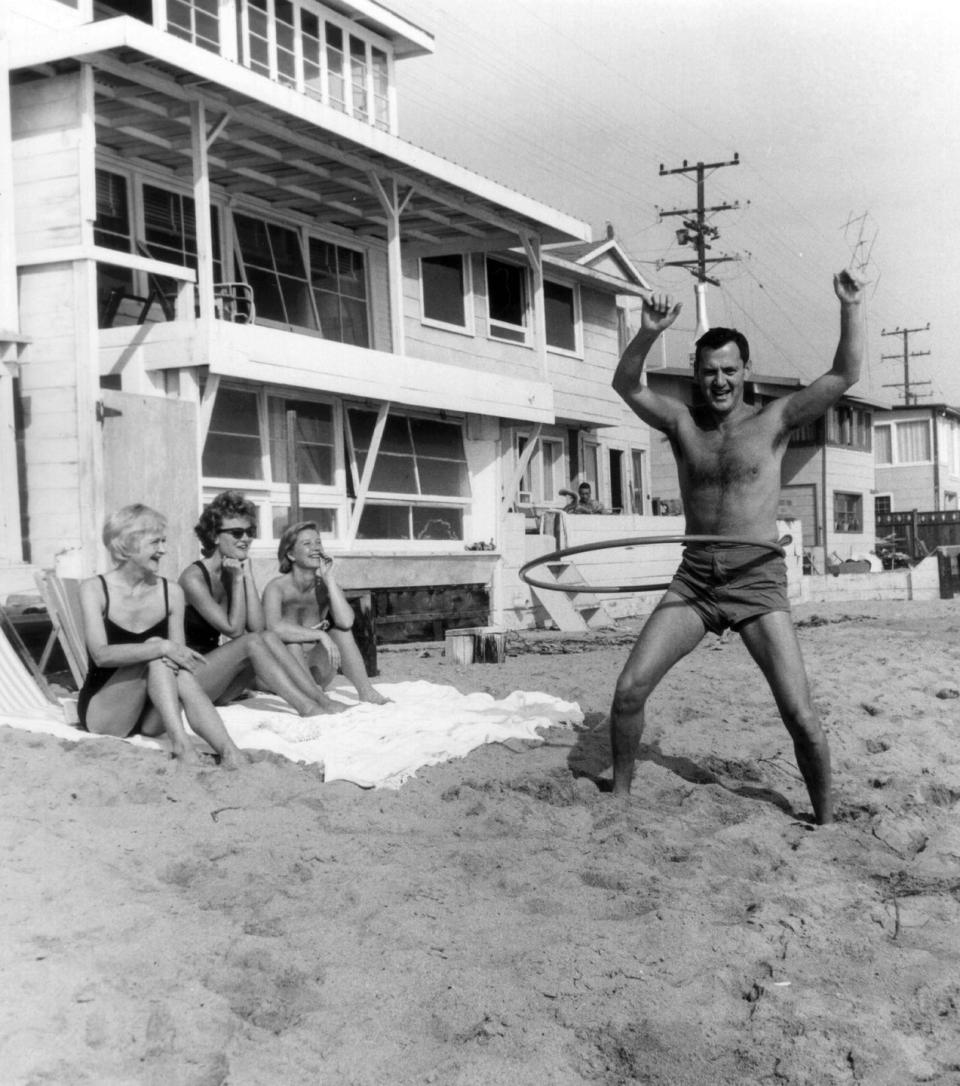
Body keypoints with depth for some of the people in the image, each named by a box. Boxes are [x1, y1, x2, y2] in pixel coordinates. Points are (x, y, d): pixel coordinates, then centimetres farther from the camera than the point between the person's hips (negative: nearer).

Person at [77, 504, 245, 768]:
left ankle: (229, 752, -44)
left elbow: (178, 654, 3)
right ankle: (181, 744, -42)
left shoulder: (171, 593, 2)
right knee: (154, 652, -28)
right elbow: (101, 654, -22)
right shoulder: (95, 589, -8)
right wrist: (161, 648, -35)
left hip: (151, 718, 3)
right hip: (102, 714, -3)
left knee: (181, 672, -30)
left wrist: (178, 655, -22)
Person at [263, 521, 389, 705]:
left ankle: (366, 692, -18)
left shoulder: (327, 586, -3)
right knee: (291, 642, -32)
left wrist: (328, 577, -21)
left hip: (316, 672, 5)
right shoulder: (277, 587, -15)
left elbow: (346, 622, -25)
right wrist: (320, 635, -38)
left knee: (340, 629, -17)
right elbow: (274, 628, -36)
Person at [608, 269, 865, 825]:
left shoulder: (774, 420, 1)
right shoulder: (683, 422, 7)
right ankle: (620, 796, 14)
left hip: (758, 580, -2)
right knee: (629, 690, -6)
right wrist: (648, 333, -22)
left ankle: (826, 821, 12)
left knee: (801, 716, -8)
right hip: (694, 579, 2)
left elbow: (845, 376, -7)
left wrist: (852, 308, -17)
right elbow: (626, 384, -6)